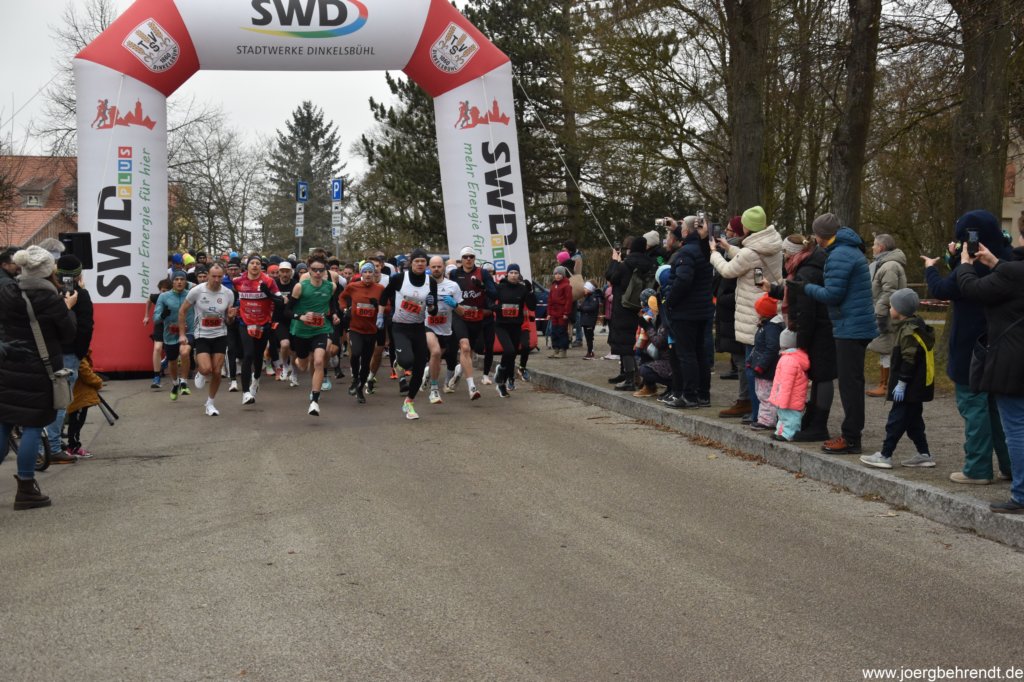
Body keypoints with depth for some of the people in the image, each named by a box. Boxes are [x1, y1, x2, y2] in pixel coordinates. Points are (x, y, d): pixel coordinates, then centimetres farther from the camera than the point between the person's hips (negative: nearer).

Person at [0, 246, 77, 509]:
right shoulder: (51, 300, -12)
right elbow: (69, 335, -5)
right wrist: (67, 308, 7)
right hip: (40, 370, -5)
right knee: (32, 427, 0)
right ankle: (25, 490, 3)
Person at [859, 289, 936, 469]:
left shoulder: (909, 330, -19)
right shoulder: (915, 325, 14)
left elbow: (909, 360, -22)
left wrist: (901, 383, -19)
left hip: (910, 387, -10)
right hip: (915, 386, 10)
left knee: (897, 418, -7)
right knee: (913, 419, 16)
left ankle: (885, 455, -4)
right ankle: (924, 454, 21)